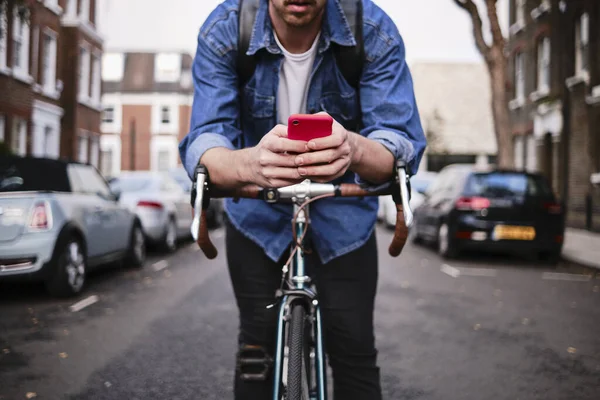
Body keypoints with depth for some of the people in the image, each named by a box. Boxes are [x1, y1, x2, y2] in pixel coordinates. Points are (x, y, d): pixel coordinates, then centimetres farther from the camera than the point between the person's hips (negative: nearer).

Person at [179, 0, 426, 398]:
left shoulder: (375, 32, -23)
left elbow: (402, 146, -29)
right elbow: (202, 148, -30)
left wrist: (355, 150, -53)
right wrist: (250, 163, -54)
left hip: (344, 210, 0)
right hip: (257, 209, 1)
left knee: (354, 351, -4)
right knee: (258, 347, 4)